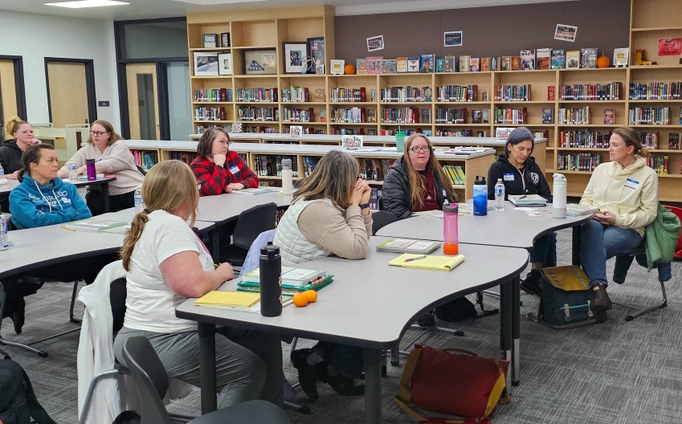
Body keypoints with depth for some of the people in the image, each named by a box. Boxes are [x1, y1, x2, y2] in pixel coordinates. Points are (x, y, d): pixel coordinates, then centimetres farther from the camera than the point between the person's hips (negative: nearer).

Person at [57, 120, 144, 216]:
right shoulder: (86, 150, 15)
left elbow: (112, 164, -15)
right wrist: (58, 175, -15)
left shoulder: (119, 145, 3)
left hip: (131, 190, -3)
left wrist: (85, 167, -21)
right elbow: (70, 166, 7)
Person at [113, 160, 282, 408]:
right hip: (162, 340, -11)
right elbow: (194, 285, -30)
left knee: (267, 341, 8)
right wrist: (222, 273, -12)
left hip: (177, 329, 11)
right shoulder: (169, 225, -20)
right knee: (251, 370, -18)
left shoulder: (158, 221, 14)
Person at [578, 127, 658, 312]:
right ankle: (598, 287, -46)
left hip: (627, 229, -3)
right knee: (592, 228, -38)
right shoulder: (602, 169, 13)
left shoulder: (648, 175, 1)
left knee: (590, 249, -35)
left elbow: (649, 213, -3)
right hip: (595, 223, 3)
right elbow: (585, 199, 17)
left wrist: (618, 219, -16)